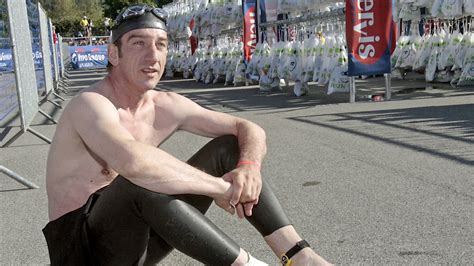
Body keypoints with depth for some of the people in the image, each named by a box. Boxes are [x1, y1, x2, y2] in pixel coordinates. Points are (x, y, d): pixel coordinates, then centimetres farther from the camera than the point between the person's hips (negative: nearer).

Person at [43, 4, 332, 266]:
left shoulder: (167, 106, 0)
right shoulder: (91, 104, -22)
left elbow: (250, 130, 0)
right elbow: (134, 161, -43)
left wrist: (249, 166, -23)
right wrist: (220, 186, -33)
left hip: (139, 235, 7)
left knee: (230, 147, -4)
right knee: (140, 181, -39)